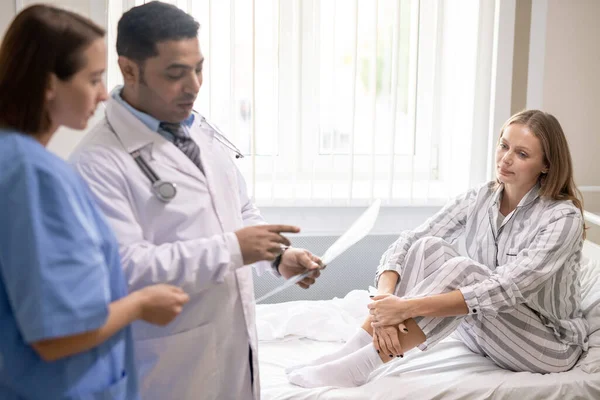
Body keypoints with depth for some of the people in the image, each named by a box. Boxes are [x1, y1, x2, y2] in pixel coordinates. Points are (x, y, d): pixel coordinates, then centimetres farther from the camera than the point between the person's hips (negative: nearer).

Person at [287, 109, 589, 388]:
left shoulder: (563, 217, -20)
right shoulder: (479, 200, -4)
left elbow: (507, 289, -33)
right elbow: (406, 244, -13)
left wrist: (409, 307, -39)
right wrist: (386, 300, -34)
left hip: (550, 345, -5)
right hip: (484, 330, 5)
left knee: (461, 269, -32)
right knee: (428, 248, -21)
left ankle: (359, 365, -33)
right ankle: (353, 351, -26)